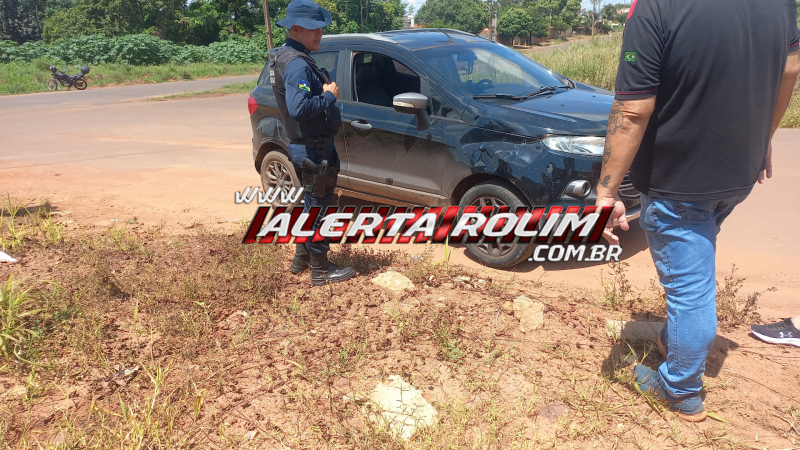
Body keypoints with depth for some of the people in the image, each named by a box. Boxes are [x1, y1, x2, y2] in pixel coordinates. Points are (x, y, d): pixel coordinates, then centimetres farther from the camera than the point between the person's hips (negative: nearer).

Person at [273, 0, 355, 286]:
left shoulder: (287, 57, 11)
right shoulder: (297, 64, -22)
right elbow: (298, 108, -34)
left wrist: (324, 91, 2)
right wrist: (329, 96, -21)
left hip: (308, 147, 10)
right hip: (313, 150, -10)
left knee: (312, 205, 22)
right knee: (318, 209, 1)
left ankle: (301, 259, 34)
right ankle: (321, 271, 13)